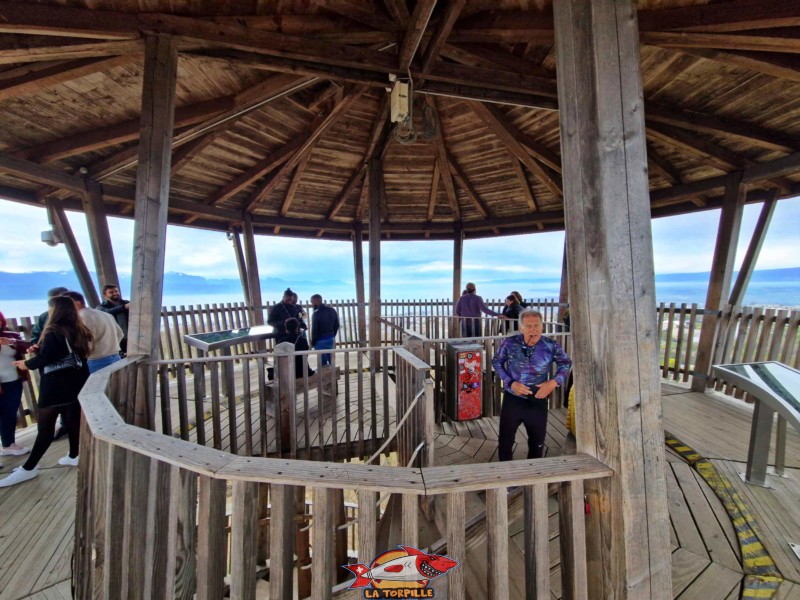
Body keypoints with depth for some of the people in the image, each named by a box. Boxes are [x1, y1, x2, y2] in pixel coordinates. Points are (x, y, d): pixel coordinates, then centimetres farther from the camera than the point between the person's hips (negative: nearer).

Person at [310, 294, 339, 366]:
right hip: (331, 338, 7)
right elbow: (336, 325, 8)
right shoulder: (332, 310, 3)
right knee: (331, 359, 17)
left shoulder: (317, 313, -18)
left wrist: (313, 342, -2)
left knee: (323, 362, 3)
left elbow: (315, 330, -14)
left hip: (320, 340, -6)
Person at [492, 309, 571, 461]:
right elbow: (496, 362, -1)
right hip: (512, 399, -1)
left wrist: (554, 382, -11)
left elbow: (566, 363, 5)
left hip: (538, 401, 1)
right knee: (505, 440, 13)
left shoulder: (551, 346, -14)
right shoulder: (510, 343, -16)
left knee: (537, 442, 22)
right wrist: (510, 383, -14)